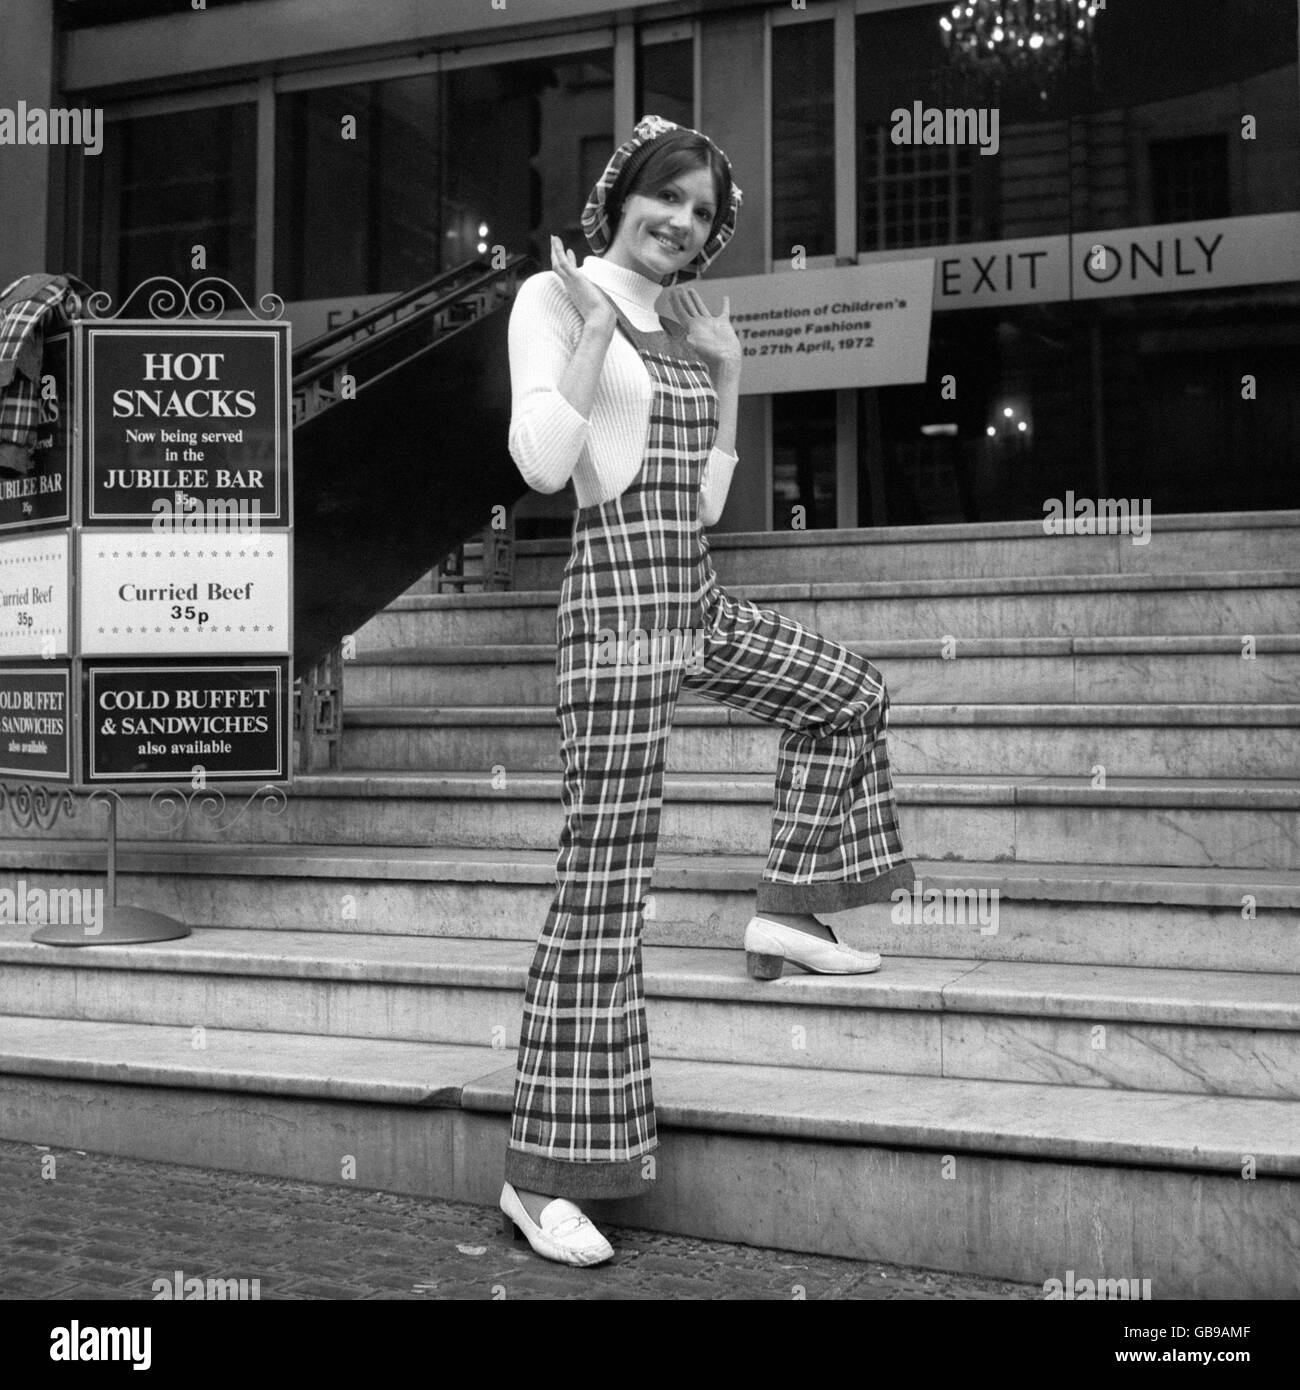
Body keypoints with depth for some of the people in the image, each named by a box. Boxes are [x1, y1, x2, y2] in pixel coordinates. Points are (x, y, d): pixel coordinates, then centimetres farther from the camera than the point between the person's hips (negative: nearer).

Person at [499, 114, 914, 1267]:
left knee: (850, 696, 23)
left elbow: (704, 502, 16)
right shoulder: (555, 298, -4)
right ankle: (540, 1176, -3)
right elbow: (541, 464, -17)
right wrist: (593, 326, -17)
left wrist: (728, 376, 12)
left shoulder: (680, 326, 18)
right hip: (618, 593, -8)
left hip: (697, 597, 8)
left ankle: (786, 912, 30)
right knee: (605, 881, -9)